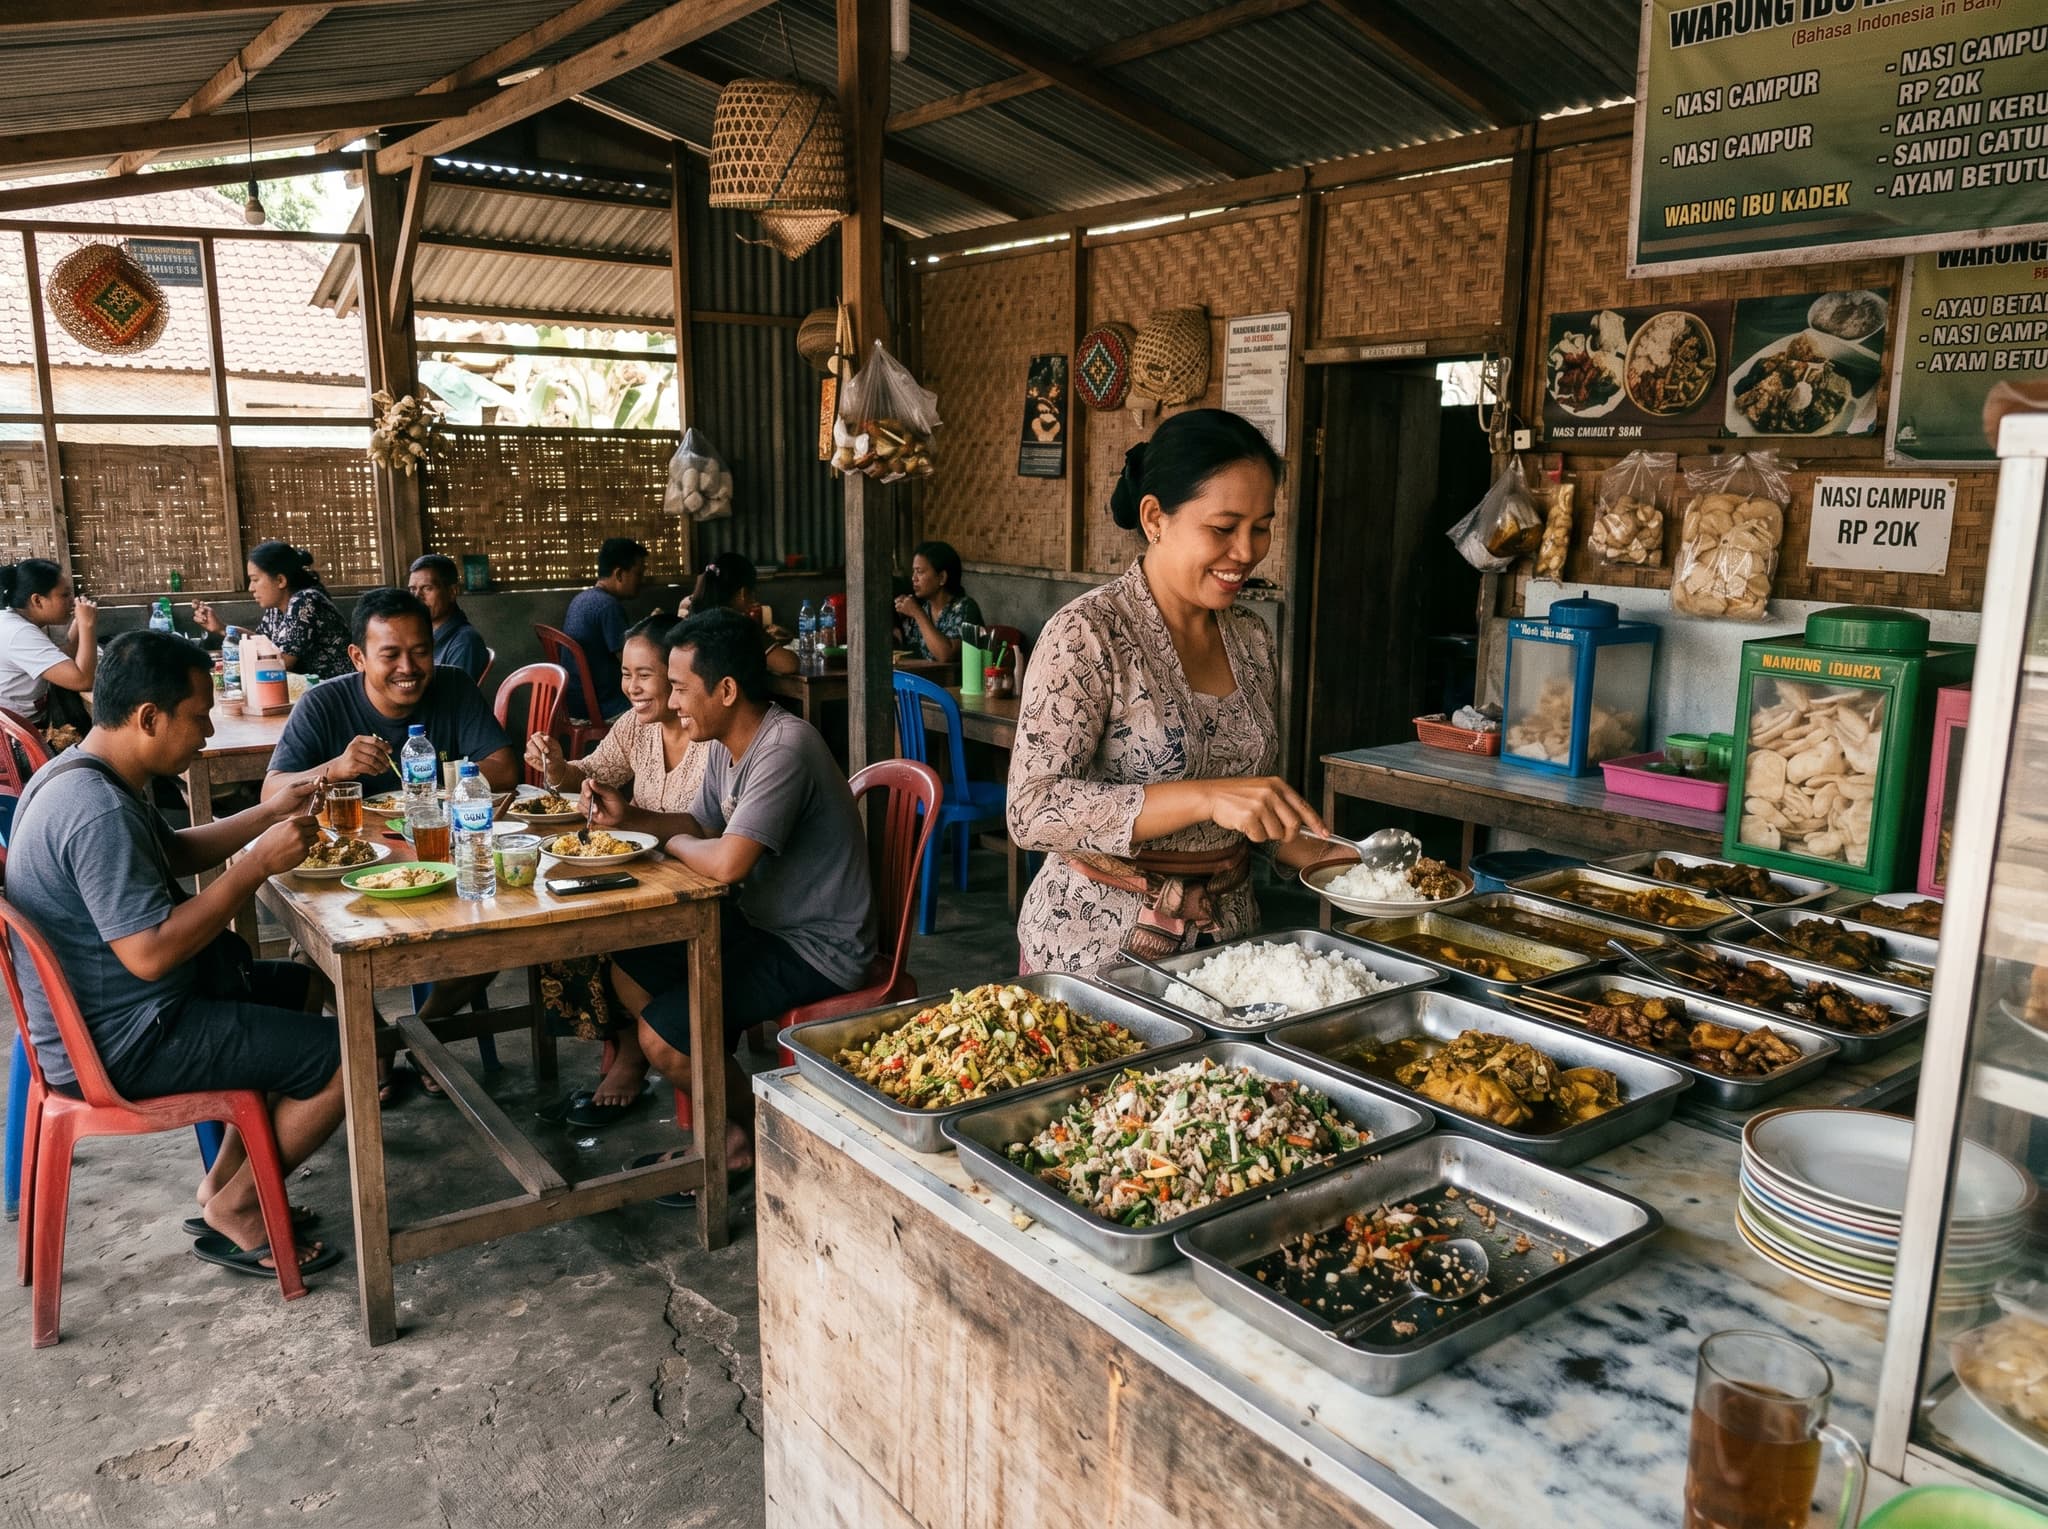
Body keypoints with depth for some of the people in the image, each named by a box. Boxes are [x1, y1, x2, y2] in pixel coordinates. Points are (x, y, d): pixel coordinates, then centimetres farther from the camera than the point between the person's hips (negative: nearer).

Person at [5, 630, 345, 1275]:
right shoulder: (99, 812, -29)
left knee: (304, 988, 24)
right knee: (345, 1057, -13)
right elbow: (150, 953, -31)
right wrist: (258, 863, -26)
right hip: (121, 1044, -11)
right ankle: (233, 1212, 7)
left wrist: (268, 814, 7)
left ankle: (225, 1180, 23)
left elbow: (174, 852, 20)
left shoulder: (84, 770, 5)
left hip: (101, 1011, 11)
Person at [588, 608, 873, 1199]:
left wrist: (672, 842, -14)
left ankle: (754, 1135, 12)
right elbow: (701, 828, 16)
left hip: (817, 950, -10)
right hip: (760, 922, 10)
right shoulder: (725, 746, 4)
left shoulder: (784, 749, -28)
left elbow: (727, 862, -36)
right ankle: (726, 1123, 18)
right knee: (627, 970, 12)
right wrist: (629, 816, -2)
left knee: (663, 1036, -17)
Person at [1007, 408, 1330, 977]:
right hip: (1098, 945, -6)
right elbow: (1032, 812, -26)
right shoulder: (1086, 635, -17)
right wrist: (1206, 798, -34)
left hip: (1227, 931, 6)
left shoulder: (1251, 636, 3)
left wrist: (1325, 857, -2)